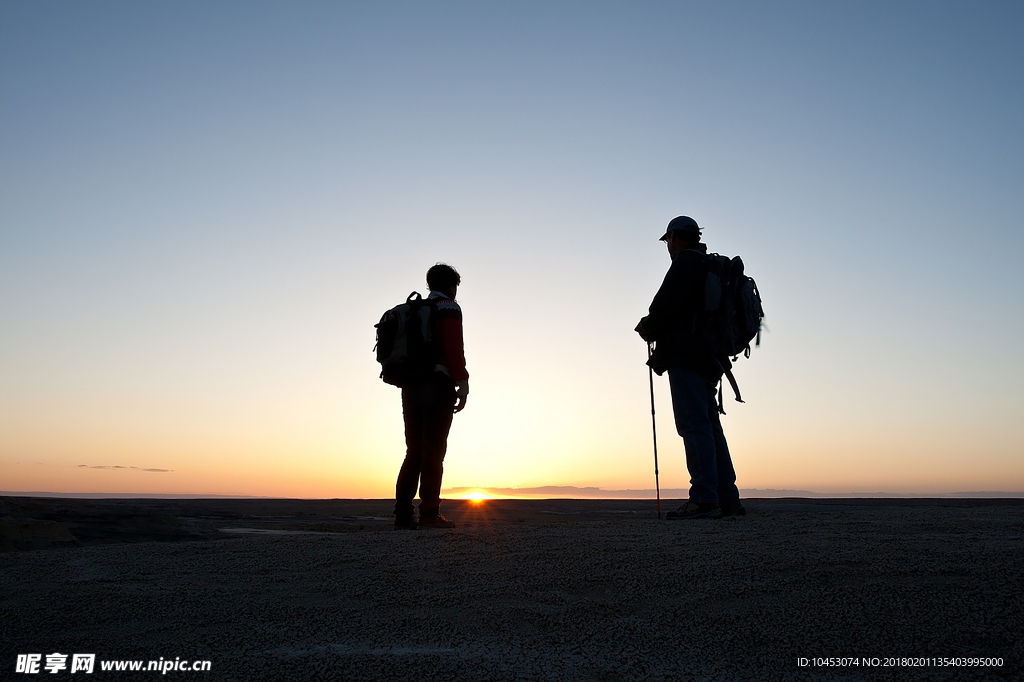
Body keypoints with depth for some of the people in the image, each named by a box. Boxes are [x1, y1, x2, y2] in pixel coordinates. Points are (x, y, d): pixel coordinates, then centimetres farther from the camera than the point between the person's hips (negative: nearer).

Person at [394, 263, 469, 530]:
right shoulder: (448, 308, 0)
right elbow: (454, 349, -13)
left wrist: (409, 387, 16)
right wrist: (463, 385, -13)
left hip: (411, 387, 7)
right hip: (438, 385, -7)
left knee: (414, 451, 8)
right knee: (434, 450, -7)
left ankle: (403, 515, 5)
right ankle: (429, 513, -10)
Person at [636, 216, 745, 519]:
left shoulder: (686, 260, -3)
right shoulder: (711, 268, 27)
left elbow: (667, 301, -16)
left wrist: (647, 328, 0)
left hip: (686, 356, -10)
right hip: (706, 358, 10)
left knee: (693, 425, -13)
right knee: (709, 426, 9)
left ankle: (704, 499, -16)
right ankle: (727, 500, 10)